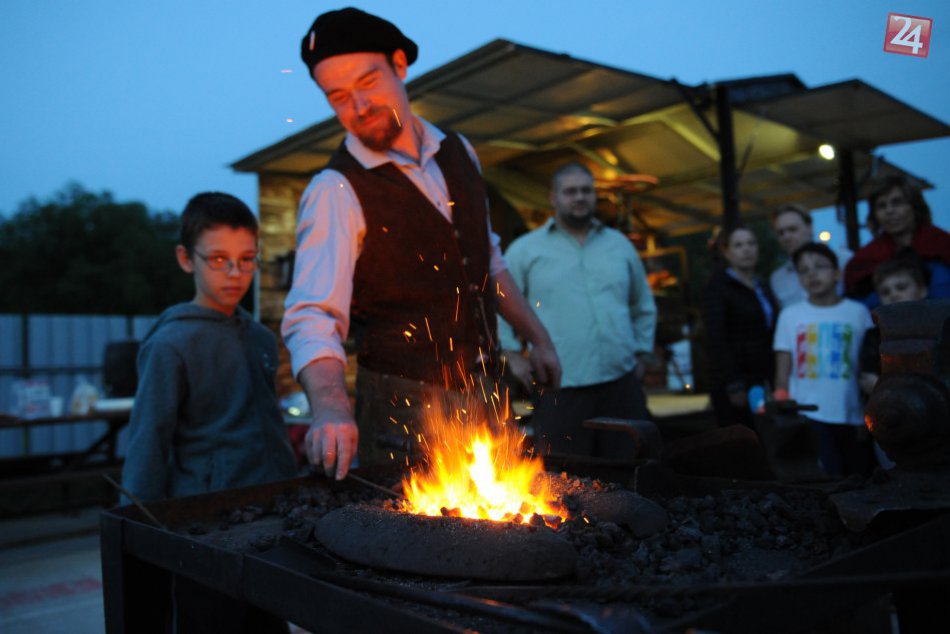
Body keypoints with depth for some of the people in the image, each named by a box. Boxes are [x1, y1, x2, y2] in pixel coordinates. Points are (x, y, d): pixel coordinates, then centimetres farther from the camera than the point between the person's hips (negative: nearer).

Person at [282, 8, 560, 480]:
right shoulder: (336, 192, -15)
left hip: (483, 390, 6)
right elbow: (313, 317, -26)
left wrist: (538, 337, 15)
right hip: (405, 406, -6)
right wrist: (331, 409, -43)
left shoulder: (458, 152, 5)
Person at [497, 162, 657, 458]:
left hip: (621, 383, 3)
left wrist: (641, 352, 16)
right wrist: (513, 354, 1)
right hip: (559, 388, -3)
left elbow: (643, 306, 25)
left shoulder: (620, 245, 16)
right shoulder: (525, 249, 5)